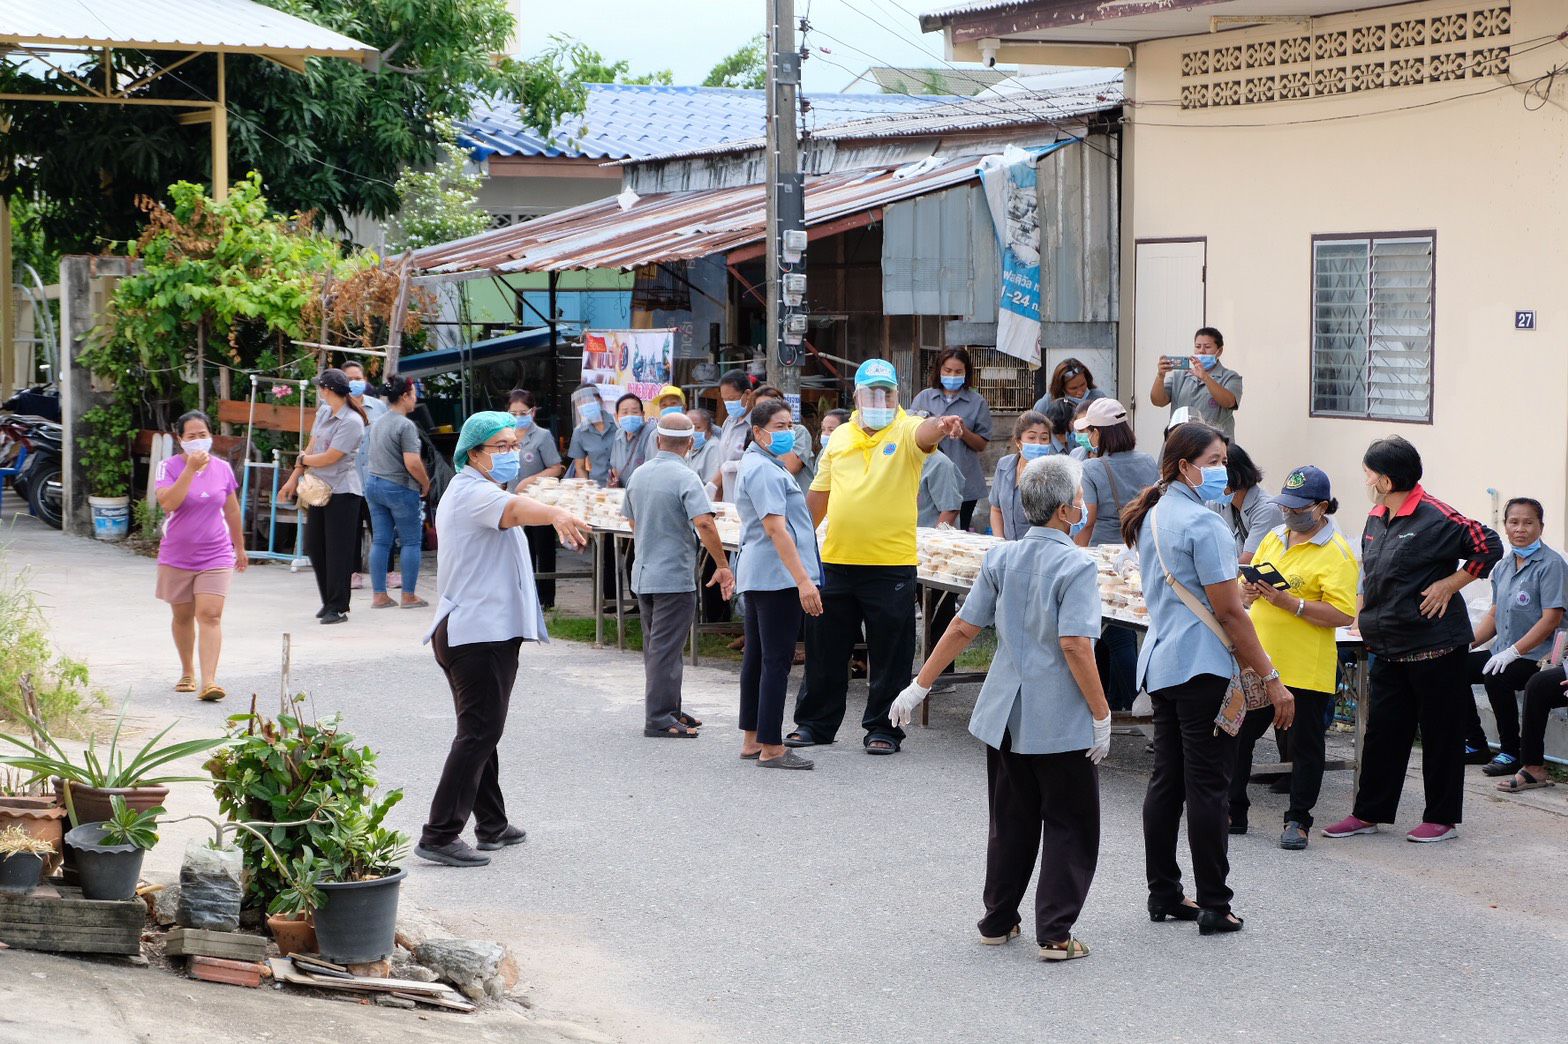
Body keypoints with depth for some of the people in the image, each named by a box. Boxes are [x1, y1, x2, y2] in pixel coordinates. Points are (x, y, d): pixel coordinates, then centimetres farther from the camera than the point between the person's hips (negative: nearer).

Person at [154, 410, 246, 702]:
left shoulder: (222, 468, 2)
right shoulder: (169, 467, -7)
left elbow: (231, 509, 15)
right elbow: (168, 503, -25)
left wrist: (240, 547, 22)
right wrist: (191, 469, -28)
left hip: (216, 556, 0)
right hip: (177, 557, 0)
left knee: (210, 615, -13)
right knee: (182, 617, 14)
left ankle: (209, 681, -21)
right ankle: (187, 673, 33)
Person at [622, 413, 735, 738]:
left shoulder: (639, 475, 8)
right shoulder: (685, 478, -15)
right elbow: (704, 523, -26)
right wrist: (722, 565, -19)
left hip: (643, 575, 7)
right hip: (674, 577, -7)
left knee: (656, 647, 16)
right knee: (666, 650, -4)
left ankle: (669, 710, 24)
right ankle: (659, 718, -4)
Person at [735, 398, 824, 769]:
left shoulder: (755, 465, 19)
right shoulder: (764, 471, -16)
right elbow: (776, 528, -23)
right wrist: (803, 579, -26)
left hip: (755, 577, 11)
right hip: (777, 576, -11)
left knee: (757, 657, 14)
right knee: (777, 661, -8)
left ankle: (751, 740, 20)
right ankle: (771, 748, -6)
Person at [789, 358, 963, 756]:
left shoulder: (906, 431, -3)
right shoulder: (839, 437, 11)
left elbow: (924, 432, -28)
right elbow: (819, 494, 18)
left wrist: (940, 425, -50)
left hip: (891, 563, -4)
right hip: (836, 560, 4)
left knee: (890, 654, 4)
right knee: (825, 648, 12)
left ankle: (883, 728, 15)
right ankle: (815, 723, 24)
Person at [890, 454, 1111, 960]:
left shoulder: (1000, 558, 2)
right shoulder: (1075, 566, -15)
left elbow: (963, 628, 4)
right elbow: (1075, 646, -22)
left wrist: (919, 685, 12)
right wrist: (1101, 714, -16)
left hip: (1005, 712, 6)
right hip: (1061, 720, -6)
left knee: (1011, 823, 18)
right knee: (1070, 826, 5)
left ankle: (998, 922, 26)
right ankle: (1055, 933, 2)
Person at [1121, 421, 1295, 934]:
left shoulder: (1152, 518, 13)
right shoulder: (1203, 524, -15)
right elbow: (1229, 612, -17)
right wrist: (1271, 679, -14)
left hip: (1160, 662, 9)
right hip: (1202, 666, -9)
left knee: (1166, 780, 12)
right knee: (1207, 786, -5)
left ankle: (1163, 894, 17)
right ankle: (1214, 906, -2)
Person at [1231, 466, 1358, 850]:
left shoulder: (1336, 553, -10)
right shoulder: (1274, 537, 12)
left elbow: (1343, 615, -18)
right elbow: (1243, 593, 19)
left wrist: (1290, 602, -23)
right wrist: (1248, 591, -5)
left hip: (1305, 670, -7)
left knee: (1304, 746, 5)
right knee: (1238, 736, 11)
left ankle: (1297, 821, 14)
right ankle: (1233, 813, 23)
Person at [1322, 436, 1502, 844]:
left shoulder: (1435, 518, -15)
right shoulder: (1376, 518, 11)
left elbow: (1489, 547, -16)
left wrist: (1448, 585, -16)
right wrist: (1366, 611, 17)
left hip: (1434, 645, -8)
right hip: (1388, 649, 8)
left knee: (1440, 733, 2)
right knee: (1382, 730, 10)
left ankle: (1441, 818, 10)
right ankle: (1368, 813, 17)